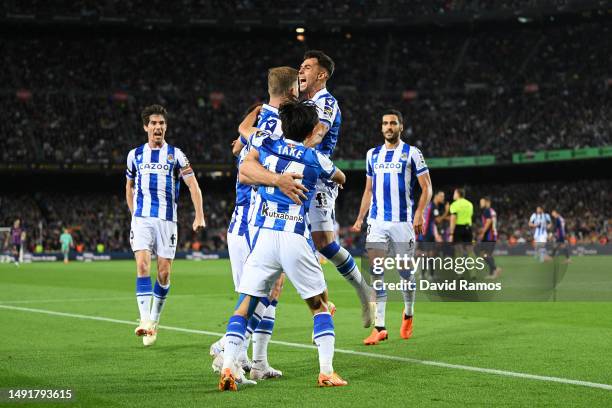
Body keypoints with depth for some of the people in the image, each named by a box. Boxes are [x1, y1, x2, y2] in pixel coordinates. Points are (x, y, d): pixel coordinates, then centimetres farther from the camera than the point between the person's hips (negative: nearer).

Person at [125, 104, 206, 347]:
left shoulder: (175, 155, 5)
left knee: (164, 273, -1)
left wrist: (199, 216, -12)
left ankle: (154, 320, 16)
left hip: (167, 220, 0)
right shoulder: (135, 154, 11)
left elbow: (193, 184, 0)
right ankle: (145, 321, -22)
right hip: (141, 218, 1)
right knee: (142, 265, -17)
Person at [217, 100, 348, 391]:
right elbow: (341, 178, 30)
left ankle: (227, 369, -7)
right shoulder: (315, 159, 8)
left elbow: (244, 128, 34)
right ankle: (326, 372, 7)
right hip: (296, 238, -1)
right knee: (319, 306, 14)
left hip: (263, 236, 1)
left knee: (245, 306, 7)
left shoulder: (265, 143, 10)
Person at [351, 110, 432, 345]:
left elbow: (426, 187, 0)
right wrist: (360, 218, 13)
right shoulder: (373, 155, 13)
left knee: (405, 272, 5)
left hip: (402, 221, -3)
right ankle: (380, 327, -8)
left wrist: (419, 214, -13)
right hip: (377, 221, 3)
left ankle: (408, 313, 31)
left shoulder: (411, 153, 0)